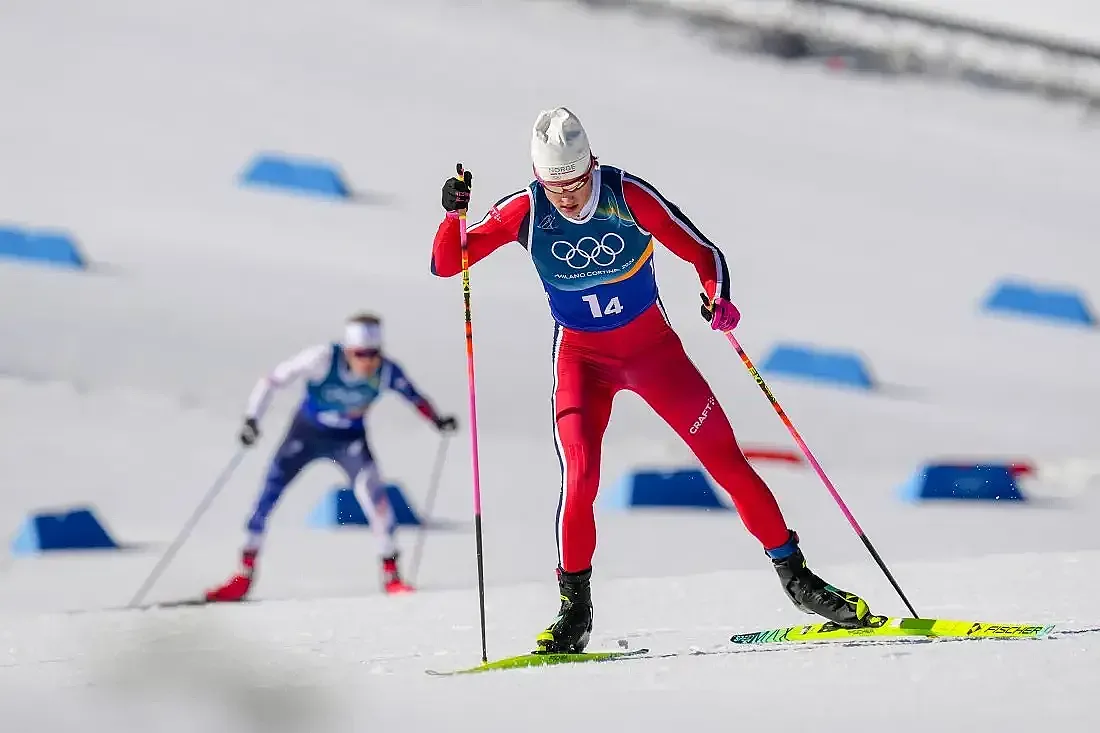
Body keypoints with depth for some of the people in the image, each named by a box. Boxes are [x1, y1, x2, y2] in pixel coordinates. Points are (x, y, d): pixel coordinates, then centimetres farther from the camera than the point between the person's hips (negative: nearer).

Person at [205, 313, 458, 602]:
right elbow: (273, 380, -22)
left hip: (349, 439, 0)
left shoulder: (386, 372, -23)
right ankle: (244, 576, 9)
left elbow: (413, 395, -3)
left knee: (370, 488, -23)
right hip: (307, 433, 0)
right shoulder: (324, 358, -30)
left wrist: (437, 420, -15)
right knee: (269, 493, -5)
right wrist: (252, 418, -30)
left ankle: (391, 573, -12)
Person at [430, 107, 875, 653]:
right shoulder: (525, 212, -15)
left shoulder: (629, 195, -20)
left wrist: (719, 300, -34)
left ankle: (793, 574, 11)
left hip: (653, 346, 0)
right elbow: (445, 265, -11)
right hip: (581, 357, 0)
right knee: (580, 476, -20)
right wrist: (455, 213, -30)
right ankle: (574, 610, -7)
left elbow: (702, 252, -14)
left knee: (726, 459, -3)